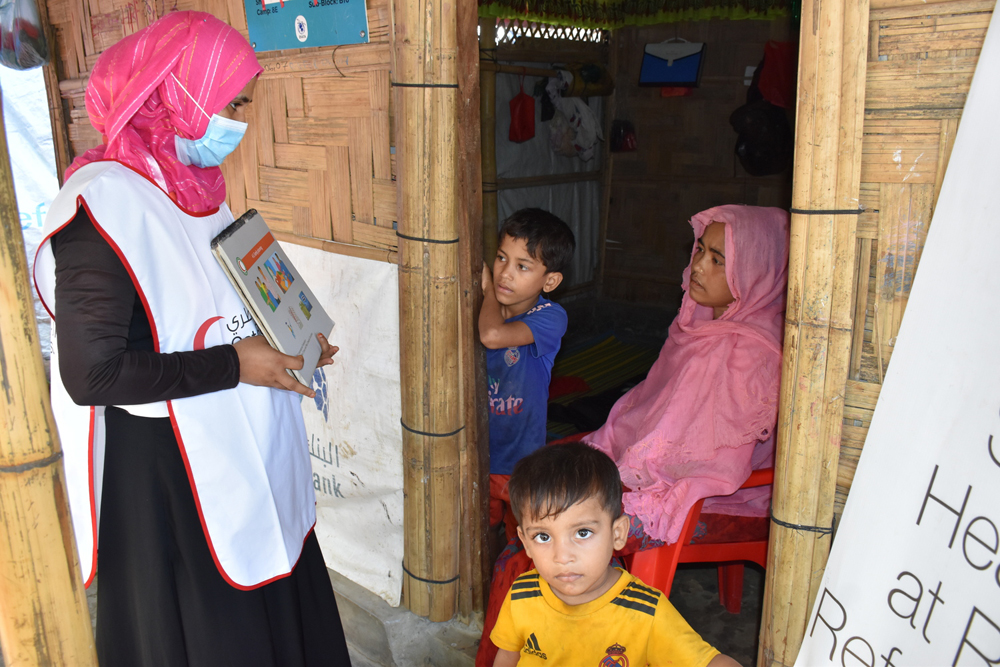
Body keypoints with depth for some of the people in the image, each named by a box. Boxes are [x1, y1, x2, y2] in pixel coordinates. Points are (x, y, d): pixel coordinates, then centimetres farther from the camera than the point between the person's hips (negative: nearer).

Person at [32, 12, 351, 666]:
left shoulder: (194, 185, 7)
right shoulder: (105, 202, -20)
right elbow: (92, 373, -23)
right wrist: (232, 365, -20)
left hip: (240, 450, 8)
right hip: (165, 471, -8)